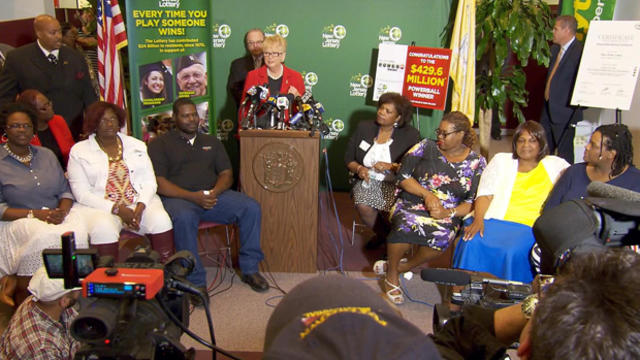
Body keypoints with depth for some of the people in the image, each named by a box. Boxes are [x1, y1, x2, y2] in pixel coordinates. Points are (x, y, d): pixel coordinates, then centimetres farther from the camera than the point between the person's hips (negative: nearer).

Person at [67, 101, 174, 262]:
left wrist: (141, 206, -13)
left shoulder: (136, 145, 15)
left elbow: (149, 181, 9)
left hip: (139, 202, 2)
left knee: (161, 220, -28)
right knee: (104, 230, -36)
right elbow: (82, 194, -2)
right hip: (100, 206, -2)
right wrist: (117, 209, -14)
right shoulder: (79, 151, 6)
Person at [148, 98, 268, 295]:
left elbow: (226, 174, 15)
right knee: (184, 217, -39)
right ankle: (196, 282, -29)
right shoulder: (159, 144, 8)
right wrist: (192, 196, -18)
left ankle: (249, 269, -10)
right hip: (178, 198, -4)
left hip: (213, 195, 4)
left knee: (251, 207, -20)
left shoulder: (211, 142, 23)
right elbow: (158, 182, -5)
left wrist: (215, 192, -9)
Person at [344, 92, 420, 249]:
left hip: (397, 184, -2)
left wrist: (391, 167, -19)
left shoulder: (410, 135, -1)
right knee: (363, 206, -27)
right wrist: (358, 168, -10)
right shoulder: (364, 128, 8)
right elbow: (348, 158, 10)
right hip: (368, 181, 3)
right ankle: (383, 234, 7)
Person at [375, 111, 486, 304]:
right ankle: (391, 276, -10)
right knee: (406, 225, -36)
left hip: (447, 215, 0)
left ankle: (403, 266, -8)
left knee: (442, 236, -36)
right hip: (411, 205, 0)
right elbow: (403, 176, 0)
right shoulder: (426, 147, 6)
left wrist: (449, 213, -14)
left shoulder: (477, 163, 6)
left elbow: (474, 201, 2)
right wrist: (427, 194, -14)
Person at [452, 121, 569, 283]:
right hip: (494, 221, 1)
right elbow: (485, 194, 9)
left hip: (529, 227, -1)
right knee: (472, 243, -29)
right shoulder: (501, 160, 20)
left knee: (513, 252, -34)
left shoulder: (555, 165, 18)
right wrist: (478, 219, -11)